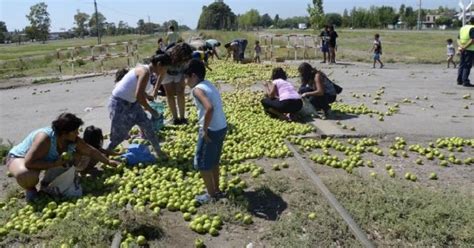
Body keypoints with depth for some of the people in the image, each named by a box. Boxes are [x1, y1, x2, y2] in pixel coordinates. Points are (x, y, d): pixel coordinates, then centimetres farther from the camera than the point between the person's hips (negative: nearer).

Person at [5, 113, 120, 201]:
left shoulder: (74, 141, -18)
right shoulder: (45, 138, -40)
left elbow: (91, 151, -4)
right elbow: (29, 163, -42)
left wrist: (109, 161, -3)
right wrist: (55, 164, -38)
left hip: (42, 159, 7)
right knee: (27, 175, -40)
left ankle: (47, 183, 13)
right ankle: (30, 189, -4)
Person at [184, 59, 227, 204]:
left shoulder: (197, 89, -15)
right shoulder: (209, 85, 11)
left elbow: (209, 108, -31)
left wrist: (204, 130, -21)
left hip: (211, 131, -9)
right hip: (222, 128, 9)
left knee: (202, 163, 9)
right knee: (213, 161, 23)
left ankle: (211, 194, 20)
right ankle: (216, 190, 35)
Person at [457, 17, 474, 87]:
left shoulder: (463, 28, 13)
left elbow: (458, 39, 9)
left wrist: (461, 46, -5)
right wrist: (465, 47, -16)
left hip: (463, 50, 7)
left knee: (462, 65, 13)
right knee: (467, 66, -5)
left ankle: (459, 80, 15)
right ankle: (465, 81, -6)